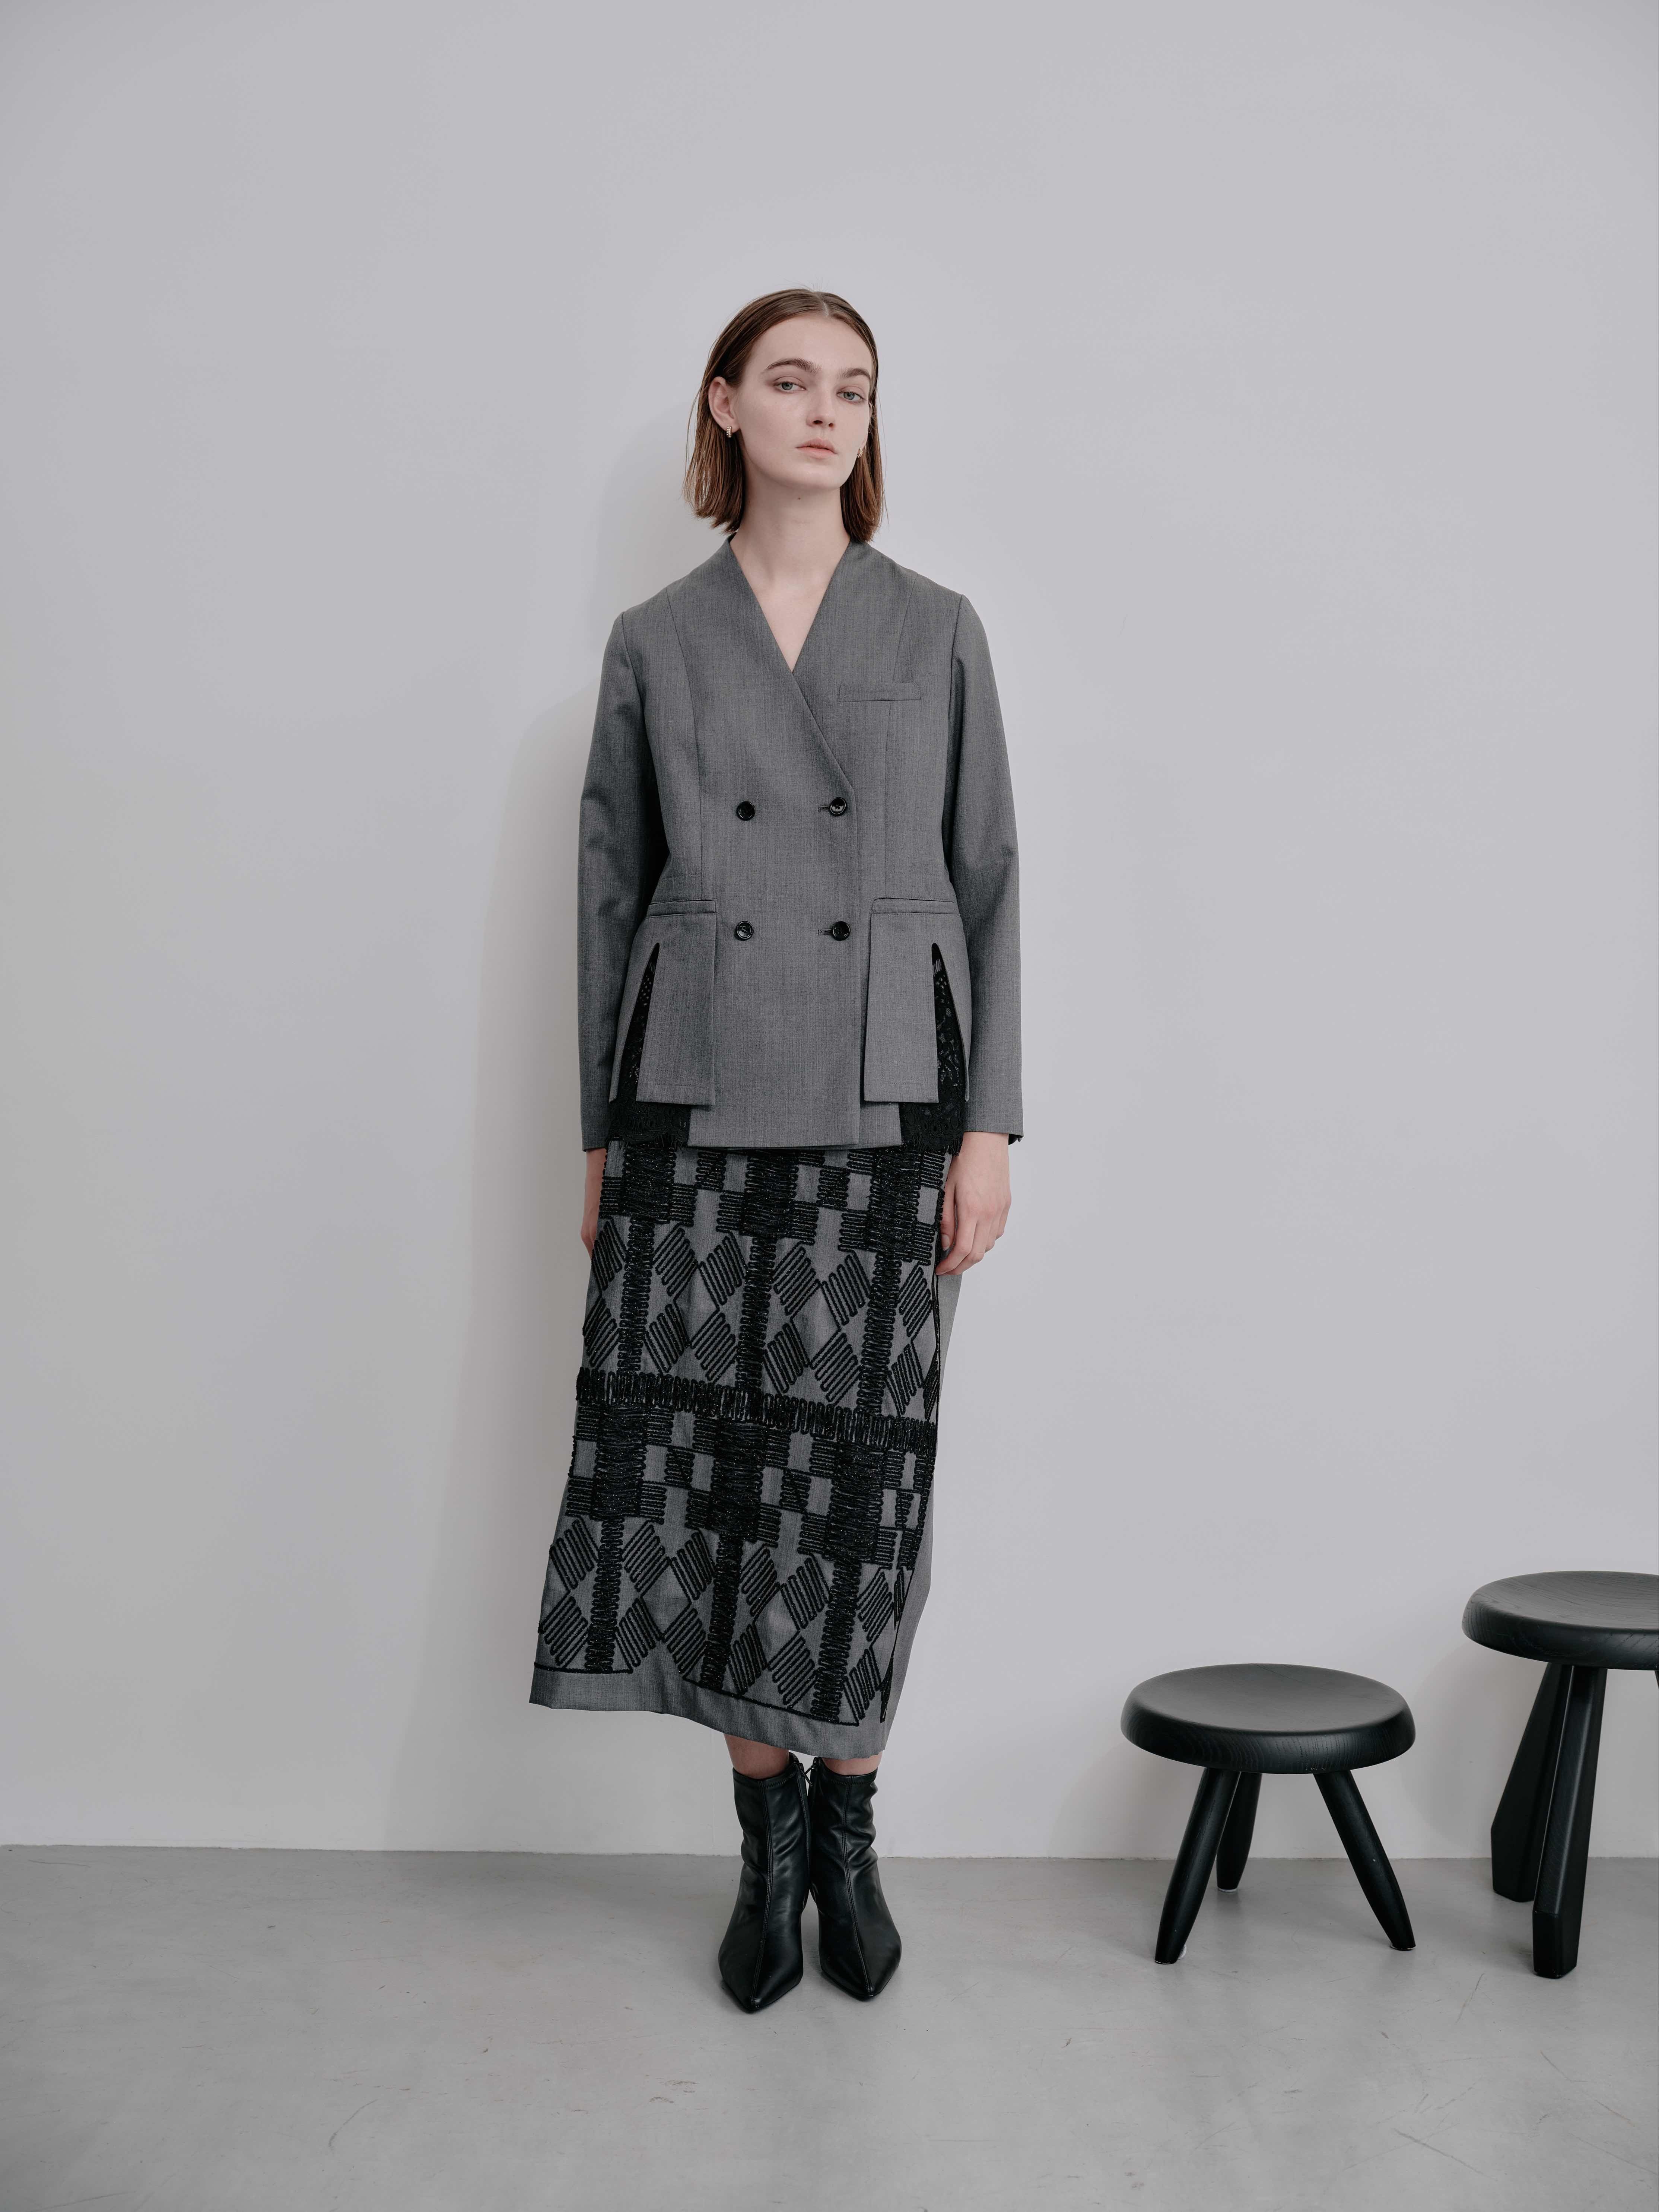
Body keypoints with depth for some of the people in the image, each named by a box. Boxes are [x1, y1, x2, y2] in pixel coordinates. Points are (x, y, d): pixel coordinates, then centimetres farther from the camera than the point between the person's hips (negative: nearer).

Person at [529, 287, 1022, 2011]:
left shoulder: (936, 630, 7)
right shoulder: (654, 642, 8)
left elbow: (989, 883, 5)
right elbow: (610, 896, 9)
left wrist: (990, 1124, -2)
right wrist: (600, 1134, 6)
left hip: (881, 1100, 0)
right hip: (699, 1096, 1)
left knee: (856, 1471, 1)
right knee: (701, 1461, -1)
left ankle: (847, 1834, 21)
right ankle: (770, 1838, 18)